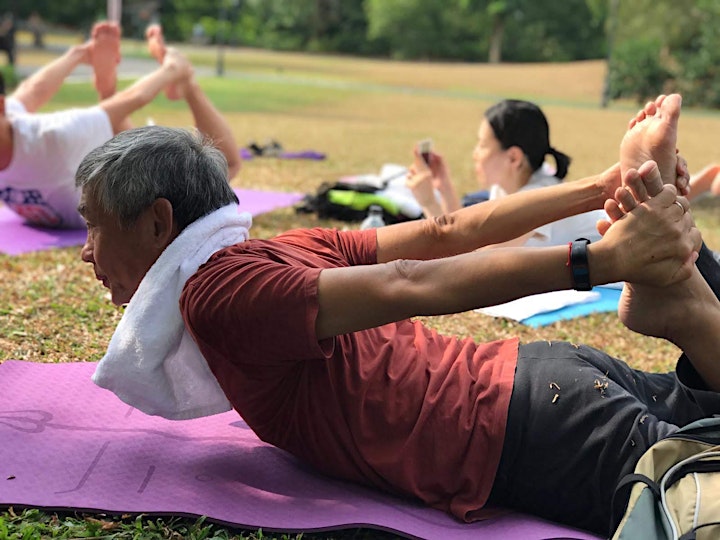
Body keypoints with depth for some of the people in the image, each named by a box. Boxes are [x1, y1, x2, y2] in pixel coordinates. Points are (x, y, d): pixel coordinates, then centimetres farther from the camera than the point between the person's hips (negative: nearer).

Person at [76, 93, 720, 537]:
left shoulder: (216, 292, -12)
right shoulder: (287, 251, 15)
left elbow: (403, 286, -23)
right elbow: (447, 231, 12)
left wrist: (598, 260, -28)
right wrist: (600, 186, 11)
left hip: (530, 433, -8)